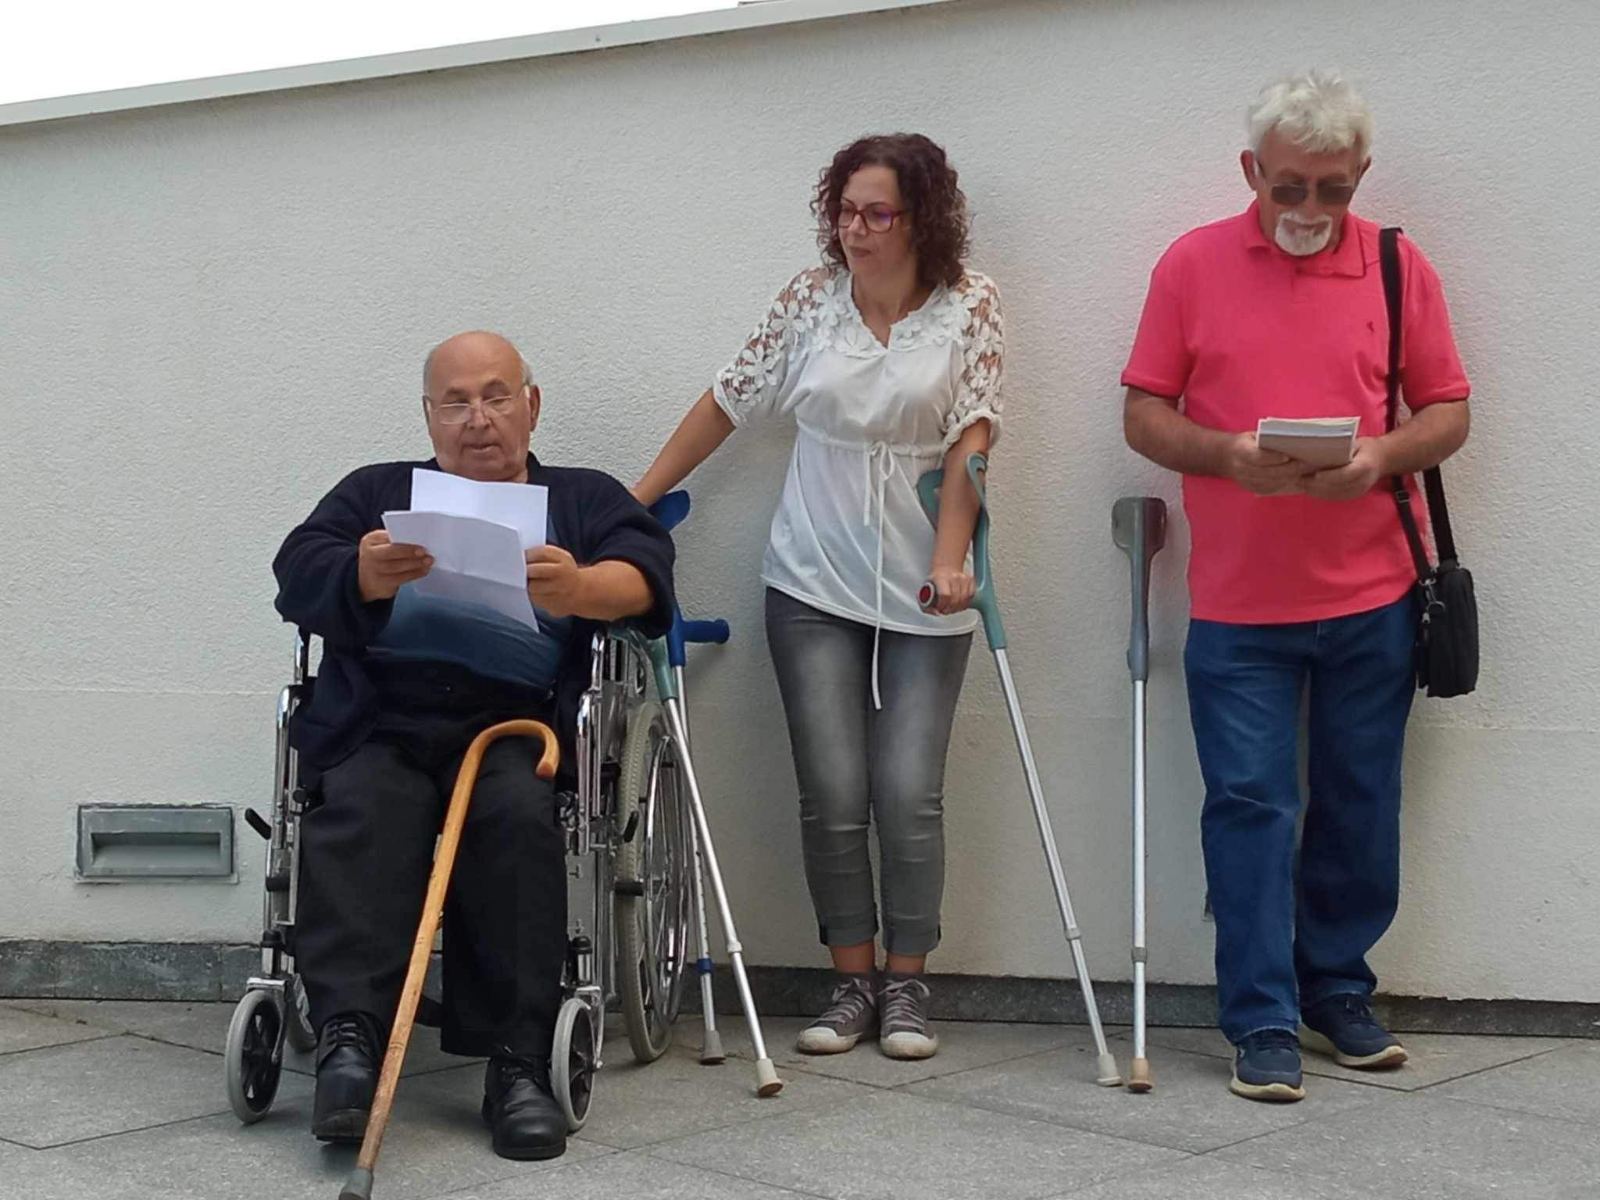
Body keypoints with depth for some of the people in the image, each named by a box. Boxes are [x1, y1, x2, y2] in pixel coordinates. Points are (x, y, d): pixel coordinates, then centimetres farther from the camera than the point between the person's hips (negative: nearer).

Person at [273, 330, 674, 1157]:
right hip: (381, 726, 1)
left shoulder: (584, 499, 23)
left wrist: (578, 589, -24)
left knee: (520, 818, -32)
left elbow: (644, 576, 2)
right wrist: (365, 575, -20)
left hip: (515, 726, -1)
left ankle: (517, 1063, -32)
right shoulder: (377, 492, 25)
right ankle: (348, 1036, -40)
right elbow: (300, 574, 6)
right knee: (361, 819, -31)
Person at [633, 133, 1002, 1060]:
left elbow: (972, 437, -10)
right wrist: (634, 501, 7)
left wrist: (951, 559, -22)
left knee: (909, 796, -4)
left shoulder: (970, 305, -3)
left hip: (924, 594, -2)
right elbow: (730, 401, 8)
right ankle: (853, 982, 14)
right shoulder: (811, 299, 3)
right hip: (814, 584, 2)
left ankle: (906, 983, 13)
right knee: (833, 795, 1)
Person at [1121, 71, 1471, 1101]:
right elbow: (1144, 415, 2)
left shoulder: (1400, 267, 5)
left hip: (1370, 599, 2)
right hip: (1238, 603, -2)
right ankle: (1264, 1025, 8)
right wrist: (1227, 455, -16)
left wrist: (1383, 457, -13)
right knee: (1250, 807, -1)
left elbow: (1448, 411, 8)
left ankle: (1338, 992, 27)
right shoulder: (1193, 265, 1)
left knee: (1360, 805, 10)